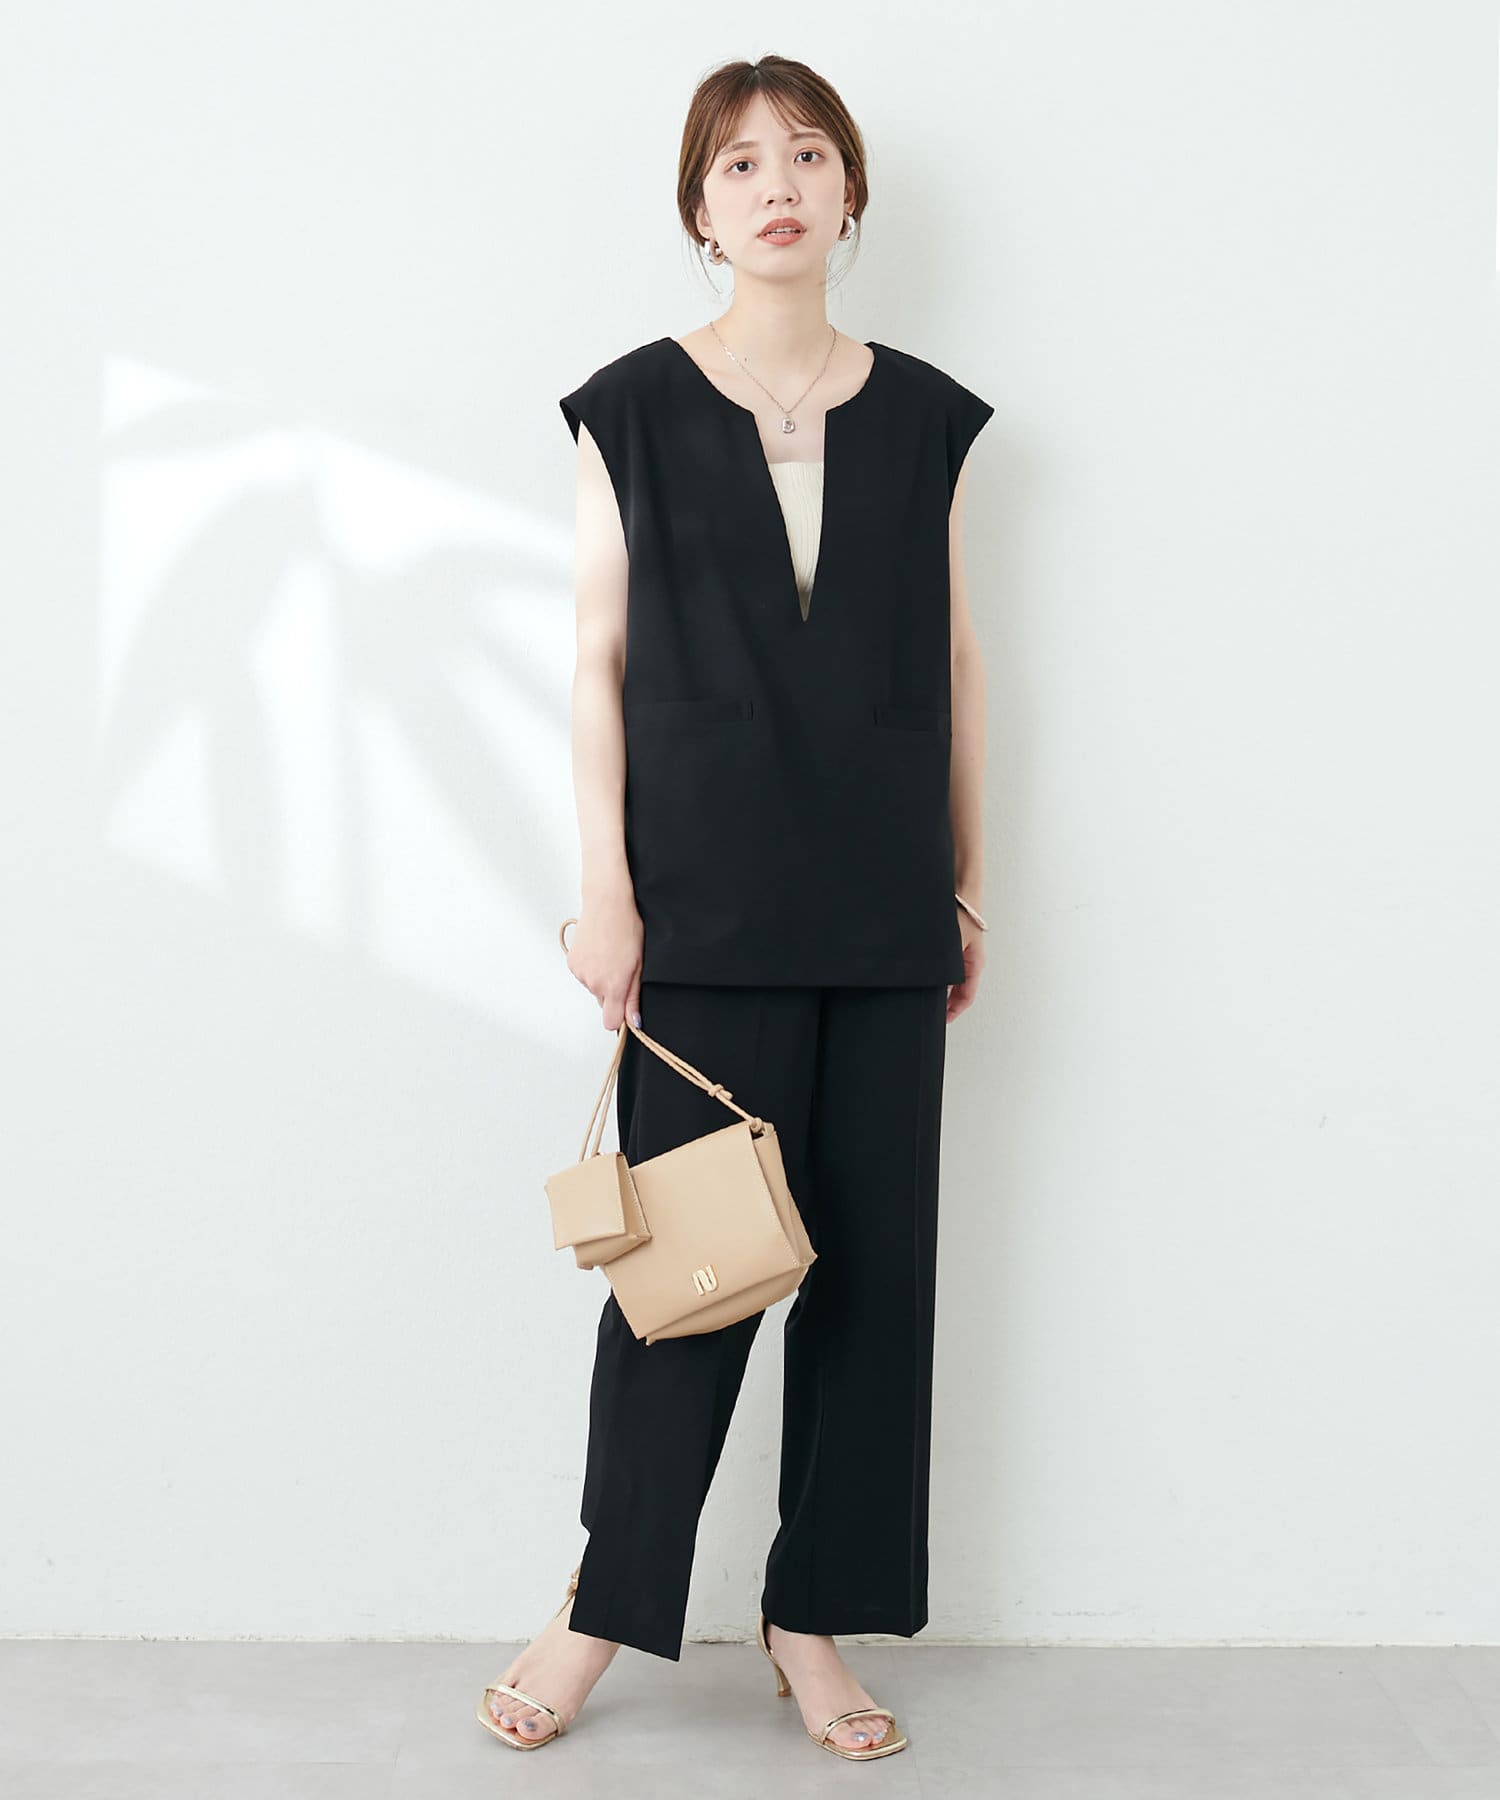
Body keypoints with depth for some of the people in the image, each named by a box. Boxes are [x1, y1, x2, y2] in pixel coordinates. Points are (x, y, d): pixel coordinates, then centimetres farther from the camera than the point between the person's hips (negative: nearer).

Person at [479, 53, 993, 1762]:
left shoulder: (923, 416, 9)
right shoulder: (634, 408, 2)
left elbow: (955, 666, 11)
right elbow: (598, 659, 0)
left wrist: (969, 885, 9)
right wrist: (607, 888, -6)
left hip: (884, 906, 3)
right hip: (708, 907, -3)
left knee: (874, 1250, 5)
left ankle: (814, 1618, 19)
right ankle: (604, 1606, 17)